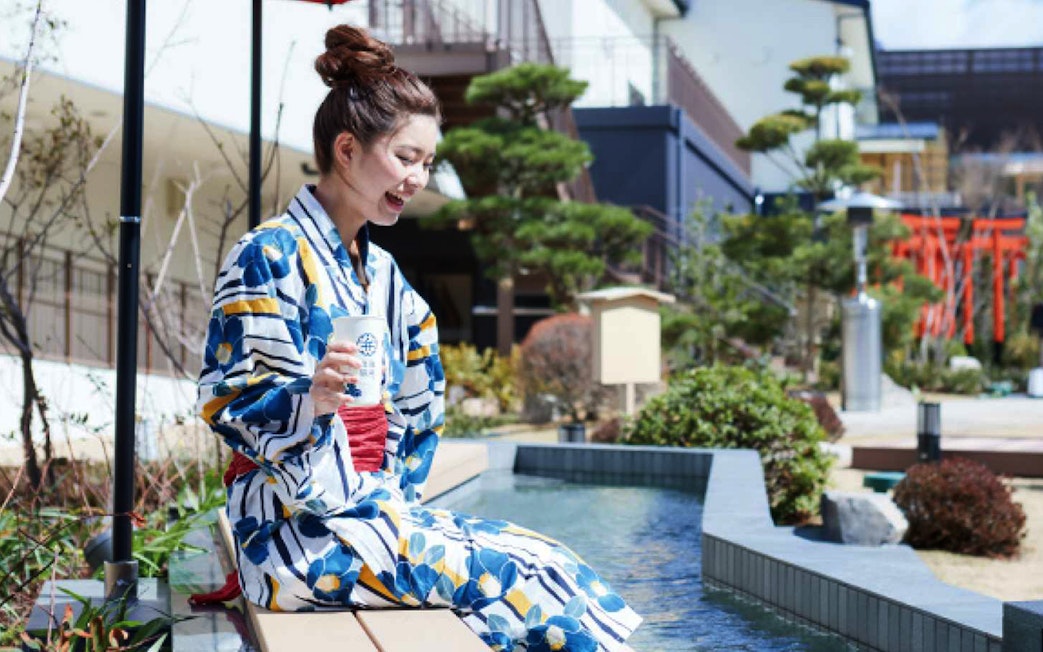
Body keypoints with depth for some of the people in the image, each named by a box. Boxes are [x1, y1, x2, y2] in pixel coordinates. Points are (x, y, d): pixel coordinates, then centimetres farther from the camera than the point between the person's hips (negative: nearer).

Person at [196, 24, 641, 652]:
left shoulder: (383, 273, 17)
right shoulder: (270, 255, -8)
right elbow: (229, 404, -14)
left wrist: (397, 500, 8)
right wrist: (312, 397, -32)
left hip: (375, 508, 8)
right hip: (302, 531, -7)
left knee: (553, 560, -10)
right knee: (512, 576, -22)